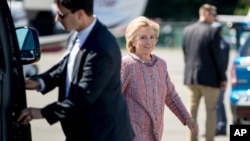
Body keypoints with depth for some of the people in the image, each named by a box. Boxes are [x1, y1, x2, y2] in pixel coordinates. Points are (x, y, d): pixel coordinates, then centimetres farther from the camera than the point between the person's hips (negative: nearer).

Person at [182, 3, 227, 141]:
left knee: (192, 110, 11)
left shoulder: (187, 30, 5)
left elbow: (185, 53, 10)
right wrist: (223, 78, -4)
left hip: (190, 77, 6)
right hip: (209, 78, -6)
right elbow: (218, 57, -12)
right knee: (211, 110, 3)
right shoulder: (212, 32, -14)